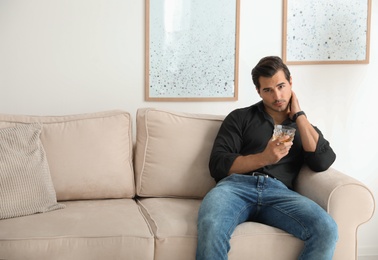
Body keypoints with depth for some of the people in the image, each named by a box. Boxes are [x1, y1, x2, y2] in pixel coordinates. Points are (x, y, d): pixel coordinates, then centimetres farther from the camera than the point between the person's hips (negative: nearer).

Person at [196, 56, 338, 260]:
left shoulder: (304, 127, 27)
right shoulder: (240, 117, 19)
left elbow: (322, 162, 6)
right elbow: (218, 165, 7)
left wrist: (298, 115, 11)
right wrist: (263, 158, -7)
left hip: (279, 192, 2)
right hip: (237, 185, -2)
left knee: (326, 230, -30)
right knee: (211, 226, -39)